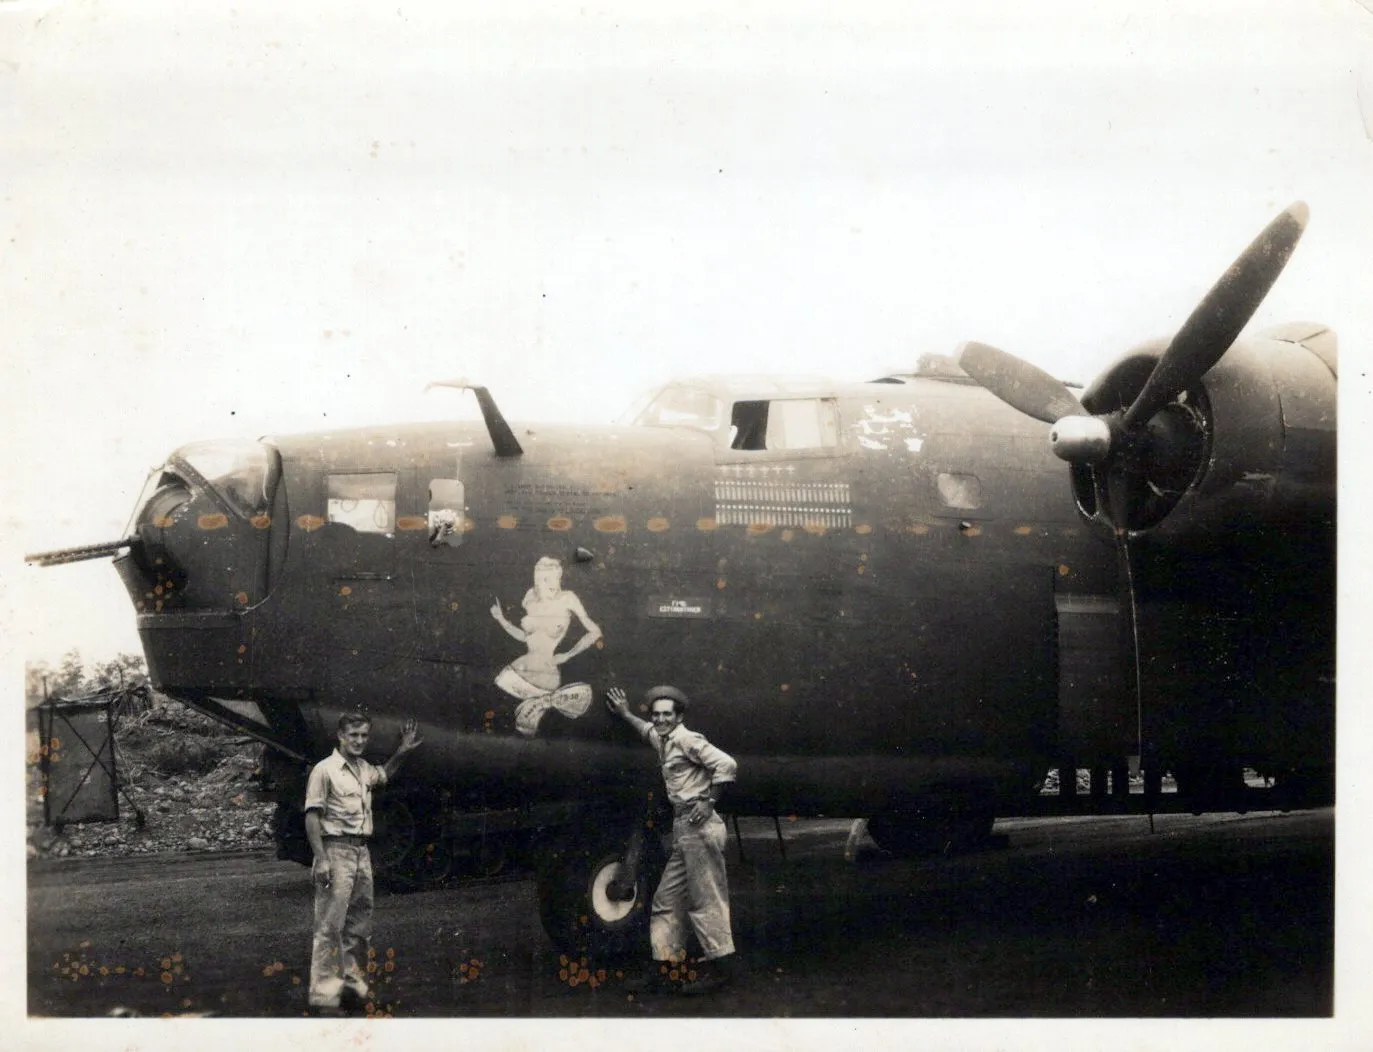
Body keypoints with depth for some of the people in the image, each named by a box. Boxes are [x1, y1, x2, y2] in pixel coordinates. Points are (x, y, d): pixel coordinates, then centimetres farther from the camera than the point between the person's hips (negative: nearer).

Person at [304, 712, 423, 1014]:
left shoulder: (364, 769, 13)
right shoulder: (325, 770, -10)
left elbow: (384, 774, 38)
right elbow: (312, 817, -13)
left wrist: (401, 751, 22)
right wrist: (321, 859, -20)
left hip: (362, 852, 8)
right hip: (336, 850, -8)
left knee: (360, 923, 13)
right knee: (330, 924, -9)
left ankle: (352, 980, 23)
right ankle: (324, 993, -9)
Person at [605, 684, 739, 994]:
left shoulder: (687, 740, -8)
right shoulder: (664, 741, 20)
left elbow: (726, 764, -19)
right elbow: (648, 730, 46)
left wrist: (709, 801, -18)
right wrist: (625, 714, 52)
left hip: (698, 827, -10)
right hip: (683, 830, 10)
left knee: (706, 899, -9)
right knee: (667, 900, 11)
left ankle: (721, 966, -7)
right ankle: (660, 971, 14)